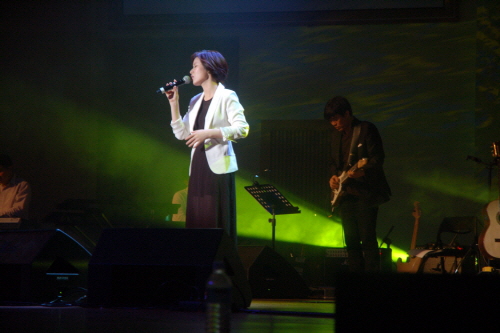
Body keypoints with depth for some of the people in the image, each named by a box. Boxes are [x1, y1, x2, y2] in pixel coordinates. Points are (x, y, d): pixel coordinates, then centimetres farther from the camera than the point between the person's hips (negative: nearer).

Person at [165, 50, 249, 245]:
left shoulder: (226, 97, -2)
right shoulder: (196, 101, 18)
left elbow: (242, 129, -12)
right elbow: (181, 133, 14)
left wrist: (209, 133, -19)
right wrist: (174, 103, 8)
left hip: (218, 168, -7)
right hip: (197, 168, 7)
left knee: (218, 223, -9)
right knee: (197, 223, 4)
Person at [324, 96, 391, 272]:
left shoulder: (366, 129, -4)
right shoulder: (337, 138, 18)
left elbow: (378, 158, -11)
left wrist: (362, 171, -28)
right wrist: (333, 177, 6)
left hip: (365, 193, -7)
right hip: (345, 195, 8)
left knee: (367, 239, -11)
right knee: (351, 241, 6)